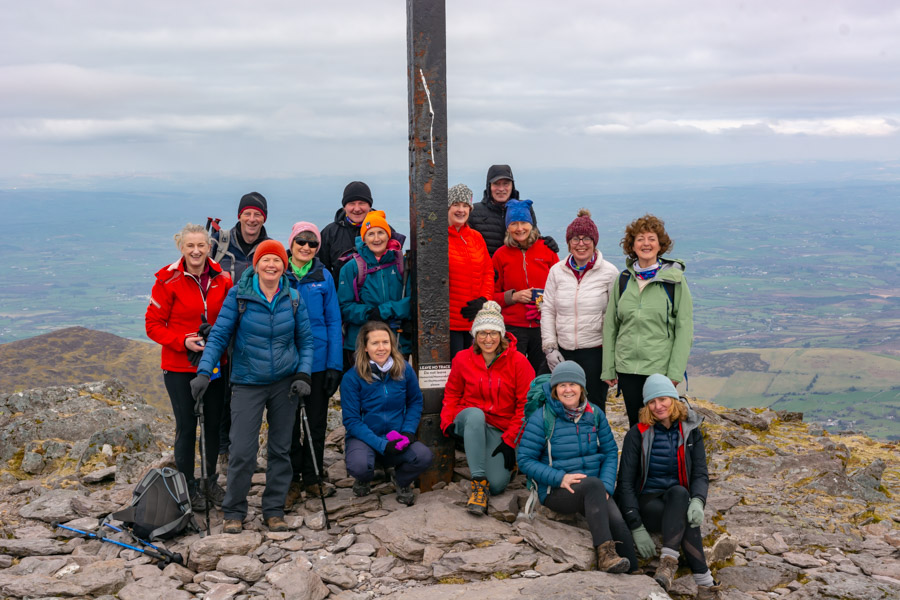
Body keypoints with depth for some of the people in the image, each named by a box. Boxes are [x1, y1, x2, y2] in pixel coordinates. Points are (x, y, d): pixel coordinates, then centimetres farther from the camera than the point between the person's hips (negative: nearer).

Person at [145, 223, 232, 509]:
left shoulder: (221, 279, 0)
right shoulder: (169, 280, -10)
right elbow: (153, 324, -7)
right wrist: (183, 341, -19)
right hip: (180, 367, -3)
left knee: (214, 422, 11)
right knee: (186, 425, 3)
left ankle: (211, 482, 27)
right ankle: (188, 486, 18)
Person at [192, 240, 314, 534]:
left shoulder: (293, 298, 1)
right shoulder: (238, 295, -5)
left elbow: (306, 340, 8)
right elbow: (219, 334, -4)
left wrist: (303, 374, -4)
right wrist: (204, 371, -14)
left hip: (285, 383, 3)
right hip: (248, 383, -2)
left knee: (281, 449, 9)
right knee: (242, 451, -7)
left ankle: (274, 510, 22)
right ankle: (234, 512, 12)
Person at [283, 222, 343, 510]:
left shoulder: (323, 277, 1)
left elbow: (333, 321, 2)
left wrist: (334, 365, -3)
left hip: (319, 360, 1)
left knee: (316, 422, 10)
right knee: (288, 424, 6)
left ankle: (312, 478, 24)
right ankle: (291, 481, 18)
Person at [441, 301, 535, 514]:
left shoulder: (518, 362, -6)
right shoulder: (463, 359, 1)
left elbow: (526, 405, -4)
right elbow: (452, 394, 13)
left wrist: (510, 440, -7)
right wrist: (448, 422, -4)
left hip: (501, 430, 0)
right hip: (470, 423, 1)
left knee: (497, 485, -20)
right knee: (475, 414, -38)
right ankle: (478, 481, -32)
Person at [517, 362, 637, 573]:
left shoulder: (594, 413, 7)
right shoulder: (542, 417, -5)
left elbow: (610, 451, 9)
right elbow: (525, 459, -7)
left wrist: (606, 486, -7)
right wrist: (560, 478, -19)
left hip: (594, 491, 4)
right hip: (556, 492, -3)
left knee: (617, 521, -27)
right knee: (593, 484, -35)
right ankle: (604, 552, -36)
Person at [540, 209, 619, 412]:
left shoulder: (609, 272, -1)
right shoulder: (557, 271, 6)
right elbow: (548, 310, 9)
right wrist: (549, 348, 2)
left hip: (596, 350, -2)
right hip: (563, 352, 3)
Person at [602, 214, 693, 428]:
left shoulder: (674, 279, -4)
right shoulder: (623, 280, 6)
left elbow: (684, 328, -5)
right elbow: (610, 326, 10)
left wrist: (676, 371, -11)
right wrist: (608, 369, 6)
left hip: (660, 368, -3)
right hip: (627, 368, 3)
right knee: (635, 426, 11)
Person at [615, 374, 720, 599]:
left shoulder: (690, 431, 5)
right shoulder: (637, 435, -3)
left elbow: (701, 474, -3)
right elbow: (625, 483, -6)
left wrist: (698, 501, -28)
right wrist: (636, 528, -17)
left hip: (678, 498, 2)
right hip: (647, 502, -2)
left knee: (679, 493, -36)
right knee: (685, 520, -35)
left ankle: (669, 561, -43)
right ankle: (705, 582, -37)